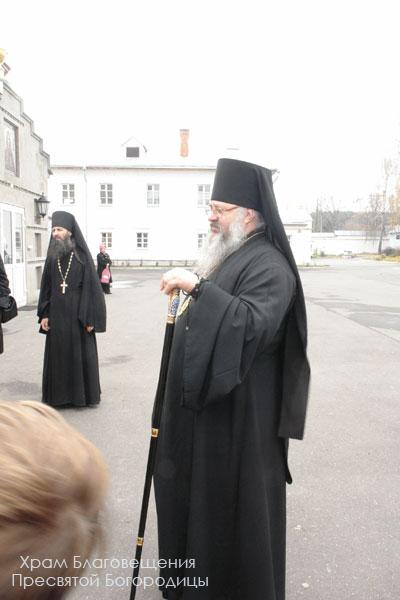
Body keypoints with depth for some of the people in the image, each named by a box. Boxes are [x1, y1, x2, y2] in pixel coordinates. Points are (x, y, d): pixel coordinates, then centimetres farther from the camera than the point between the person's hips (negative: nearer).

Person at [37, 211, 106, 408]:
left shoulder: (82, 256, -6)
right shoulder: (52, 256, 6)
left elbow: (91, 287, -8)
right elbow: (46, 286, 9)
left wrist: (90, 318, -12)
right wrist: (44, 314, 3)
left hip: (78, 314, -4)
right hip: (56, 314, 4)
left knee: (81, 354, 4)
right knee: (57, 354, 9)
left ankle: (83, 394, 20)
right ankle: (58, 395, 23)